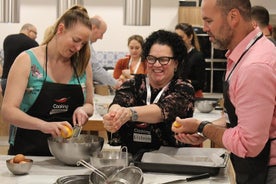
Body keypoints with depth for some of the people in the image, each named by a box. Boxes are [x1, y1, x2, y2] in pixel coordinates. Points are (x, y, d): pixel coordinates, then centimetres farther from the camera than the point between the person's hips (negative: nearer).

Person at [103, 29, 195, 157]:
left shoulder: (184, 89, 1)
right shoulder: (133, 84, 9)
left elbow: (164, 109, -19)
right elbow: (119, 103, -12)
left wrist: (130, 113, -38)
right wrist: (114, 113, -36)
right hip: (128, 156, 2)